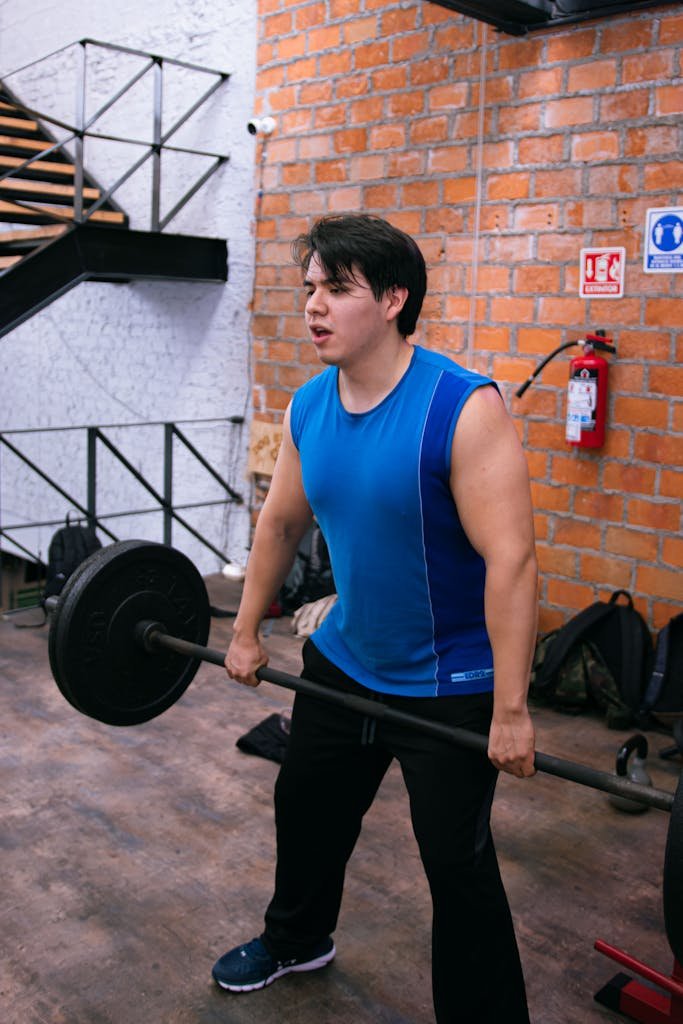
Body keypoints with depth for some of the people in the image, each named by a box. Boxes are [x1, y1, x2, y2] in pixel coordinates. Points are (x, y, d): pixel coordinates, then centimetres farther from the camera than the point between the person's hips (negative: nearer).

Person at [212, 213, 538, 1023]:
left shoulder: (462, 409, -25)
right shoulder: (308, 407, -4)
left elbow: (510, 559, -27)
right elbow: (281, 521, 9)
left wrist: (509, 711, -26)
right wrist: (247, 631, 14)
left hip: (448, 682, -7)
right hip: (345, 661, 7)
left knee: (457, 863, 1)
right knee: (306, 805, 24)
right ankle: (296, 940, 52)